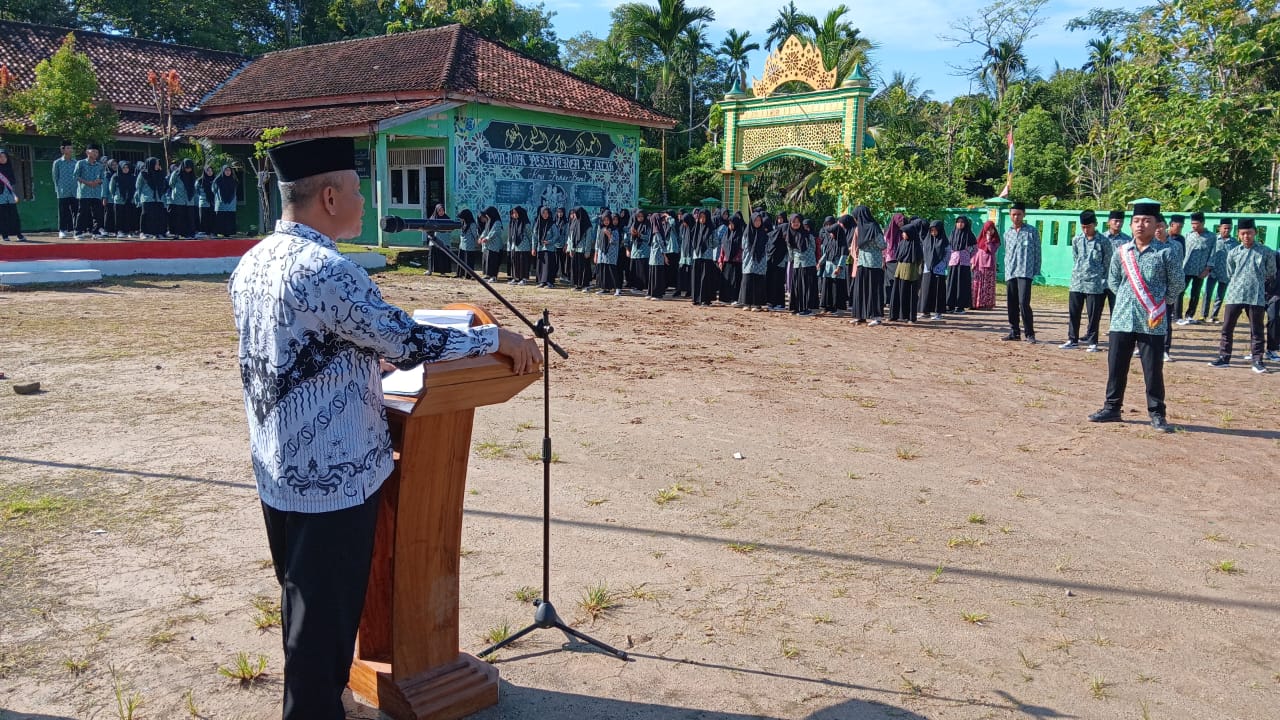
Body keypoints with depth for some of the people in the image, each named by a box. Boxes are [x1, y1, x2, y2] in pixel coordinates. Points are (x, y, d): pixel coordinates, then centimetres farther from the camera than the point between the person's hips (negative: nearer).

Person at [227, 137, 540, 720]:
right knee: (328, 614, 7)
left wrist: (370, 352, 25)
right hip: (332, 474, -9)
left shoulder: (251, 264, 5)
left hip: (279, 470, 9)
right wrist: (497, 338, -10)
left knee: (303, 606, 24)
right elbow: (407, 342, -21)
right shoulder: (325, 271, -23)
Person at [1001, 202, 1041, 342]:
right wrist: (1006, 272, 14)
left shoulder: (1032, 231, 2)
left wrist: (1036, 271, -2)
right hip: (1010, 273, 5)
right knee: (1011, 304, 6)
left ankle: (1030, 334, -7)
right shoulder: (1007, 234, 14)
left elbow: (1037, 252, 2)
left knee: (1024, 303, -14)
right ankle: (1014, 332, 16)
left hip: (1025, 273, -5)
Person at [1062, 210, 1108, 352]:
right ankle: (1072, 340, 16)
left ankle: (1092, 342, 9)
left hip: (1095, 285, -4)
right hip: (1076, 283, 4)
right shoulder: (1076, 239, 5)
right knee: (1073, 313, 6)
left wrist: (1102, 282, -2)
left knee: (1094, 315, 1)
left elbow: (1107, 263, 0)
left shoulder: (1104, 241, -5)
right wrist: (1076, 275, 9)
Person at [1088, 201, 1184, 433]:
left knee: (1153, 371, 2)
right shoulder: (1121, 253, 5)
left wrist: (1161, 303, 6)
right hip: (1121, 320, 3)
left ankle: (1157, 414, 12)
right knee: (1116, 367, 9)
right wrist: (1126, 298, 10)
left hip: (1153, 323, -3)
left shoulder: (1165, 254, -3)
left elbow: (1177, 283, 6)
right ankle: (1112, 409, 21)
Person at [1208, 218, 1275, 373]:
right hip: (1234, 296, 2)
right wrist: (1236, 287, 12)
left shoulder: (1266, 252, 1)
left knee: (1257, 330, 4)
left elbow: (1271, 274, 12)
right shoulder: (1233, 253, 5)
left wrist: (1257, 284, 15)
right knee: (1227, 328, 3)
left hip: (1257, 298, -1)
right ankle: (1224, 358, 11)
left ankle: (1257, 360, 10)